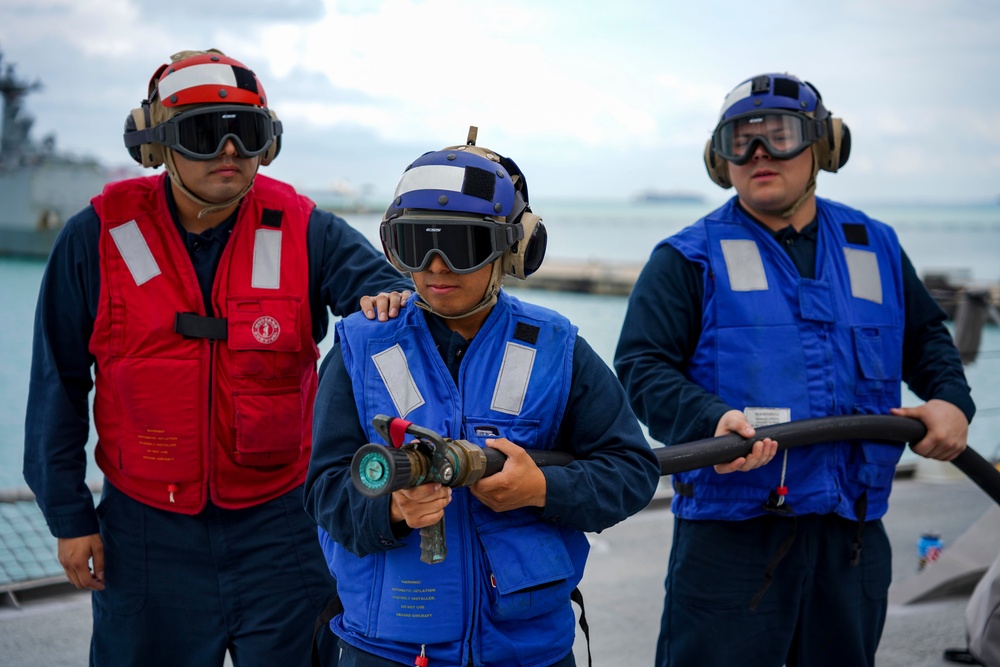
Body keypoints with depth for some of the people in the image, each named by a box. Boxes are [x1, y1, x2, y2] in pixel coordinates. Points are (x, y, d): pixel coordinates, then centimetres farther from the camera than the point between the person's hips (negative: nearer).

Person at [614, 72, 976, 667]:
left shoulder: (876, 249, 13)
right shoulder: (691, 259, 1)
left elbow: (926, 336, 26)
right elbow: (642, 365, -8)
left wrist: (951, 399, 6)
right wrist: (711, 419, -26)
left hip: (853, 536, 4)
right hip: (730, 533, -4)